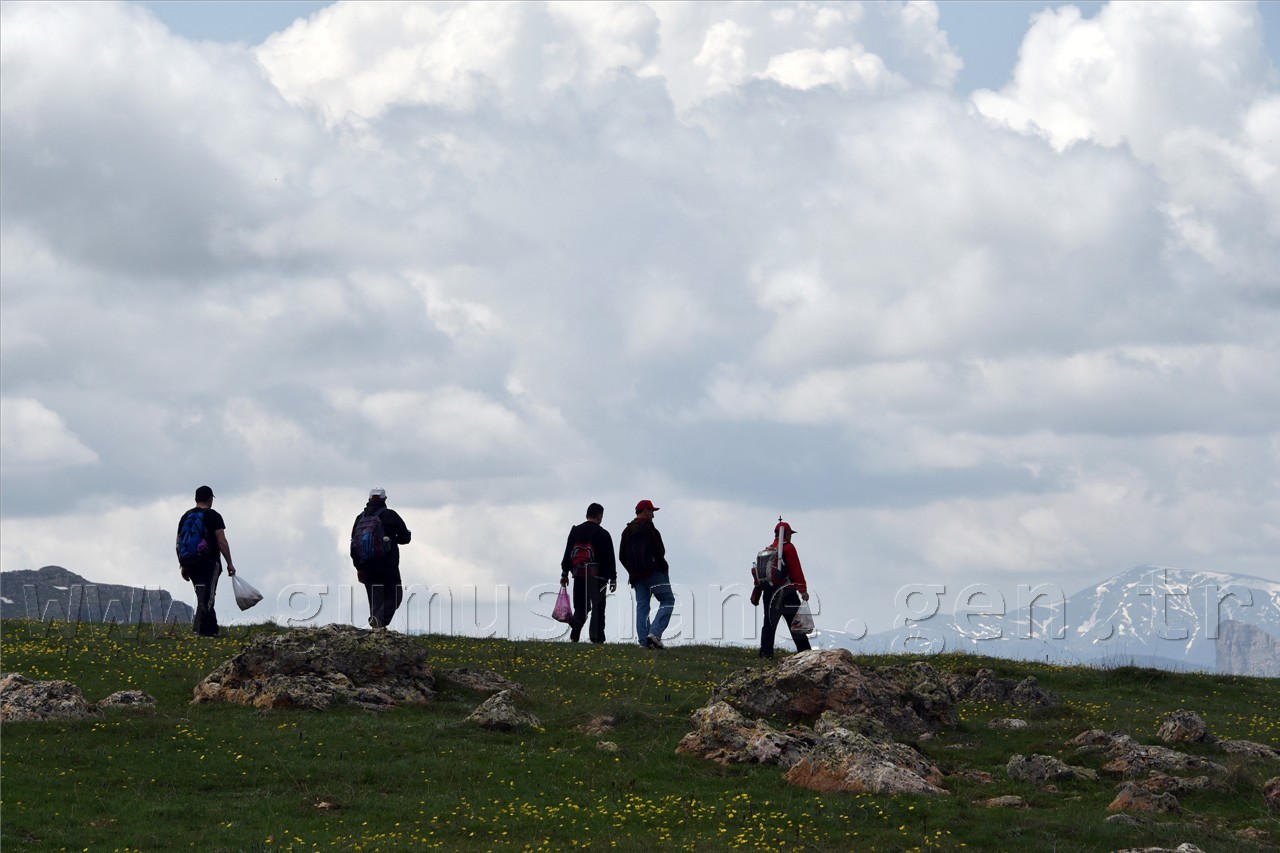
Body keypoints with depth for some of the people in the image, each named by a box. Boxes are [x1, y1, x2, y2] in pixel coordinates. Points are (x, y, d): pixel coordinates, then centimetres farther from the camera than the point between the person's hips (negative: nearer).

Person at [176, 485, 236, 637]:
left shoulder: (185, 517, 12)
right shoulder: (213, 516, -5)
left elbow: (179, 543, 12)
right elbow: (222, 542, -10)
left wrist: (183, 566, 18)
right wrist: (229, 563, -5)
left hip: (191, 564, 6)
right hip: (210, 562, -6)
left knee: (203, 597, 14)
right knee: (207, 598, -9)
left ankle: (212, 629, 17)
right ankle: (199, 627, -23)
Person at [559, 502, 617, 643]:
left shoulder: (575, 531, 7)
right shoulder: (603, 534, -5)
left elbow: (567, 554, 9)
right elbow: (610, 558, -4)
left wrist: (564, 574, 14)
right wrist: (613, 579, 2)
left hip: (579, 576, 3)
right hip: (598, 578, -3)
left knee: (580, 607, 9)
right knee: (598, 609, 5)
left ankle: (574, 634, -14)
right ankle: (597, 638, 1)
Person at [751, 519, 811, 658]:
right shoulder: (788, 548, -4)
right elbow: (796, 570, -12)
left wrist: (756, 595, 17)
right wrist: (803, 590, -14)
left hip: (769, 593, 6)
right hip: (786, 593, -5)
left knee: (769, 623, 7)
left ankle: (766, 652, -2)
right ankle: (804, 651, -4)